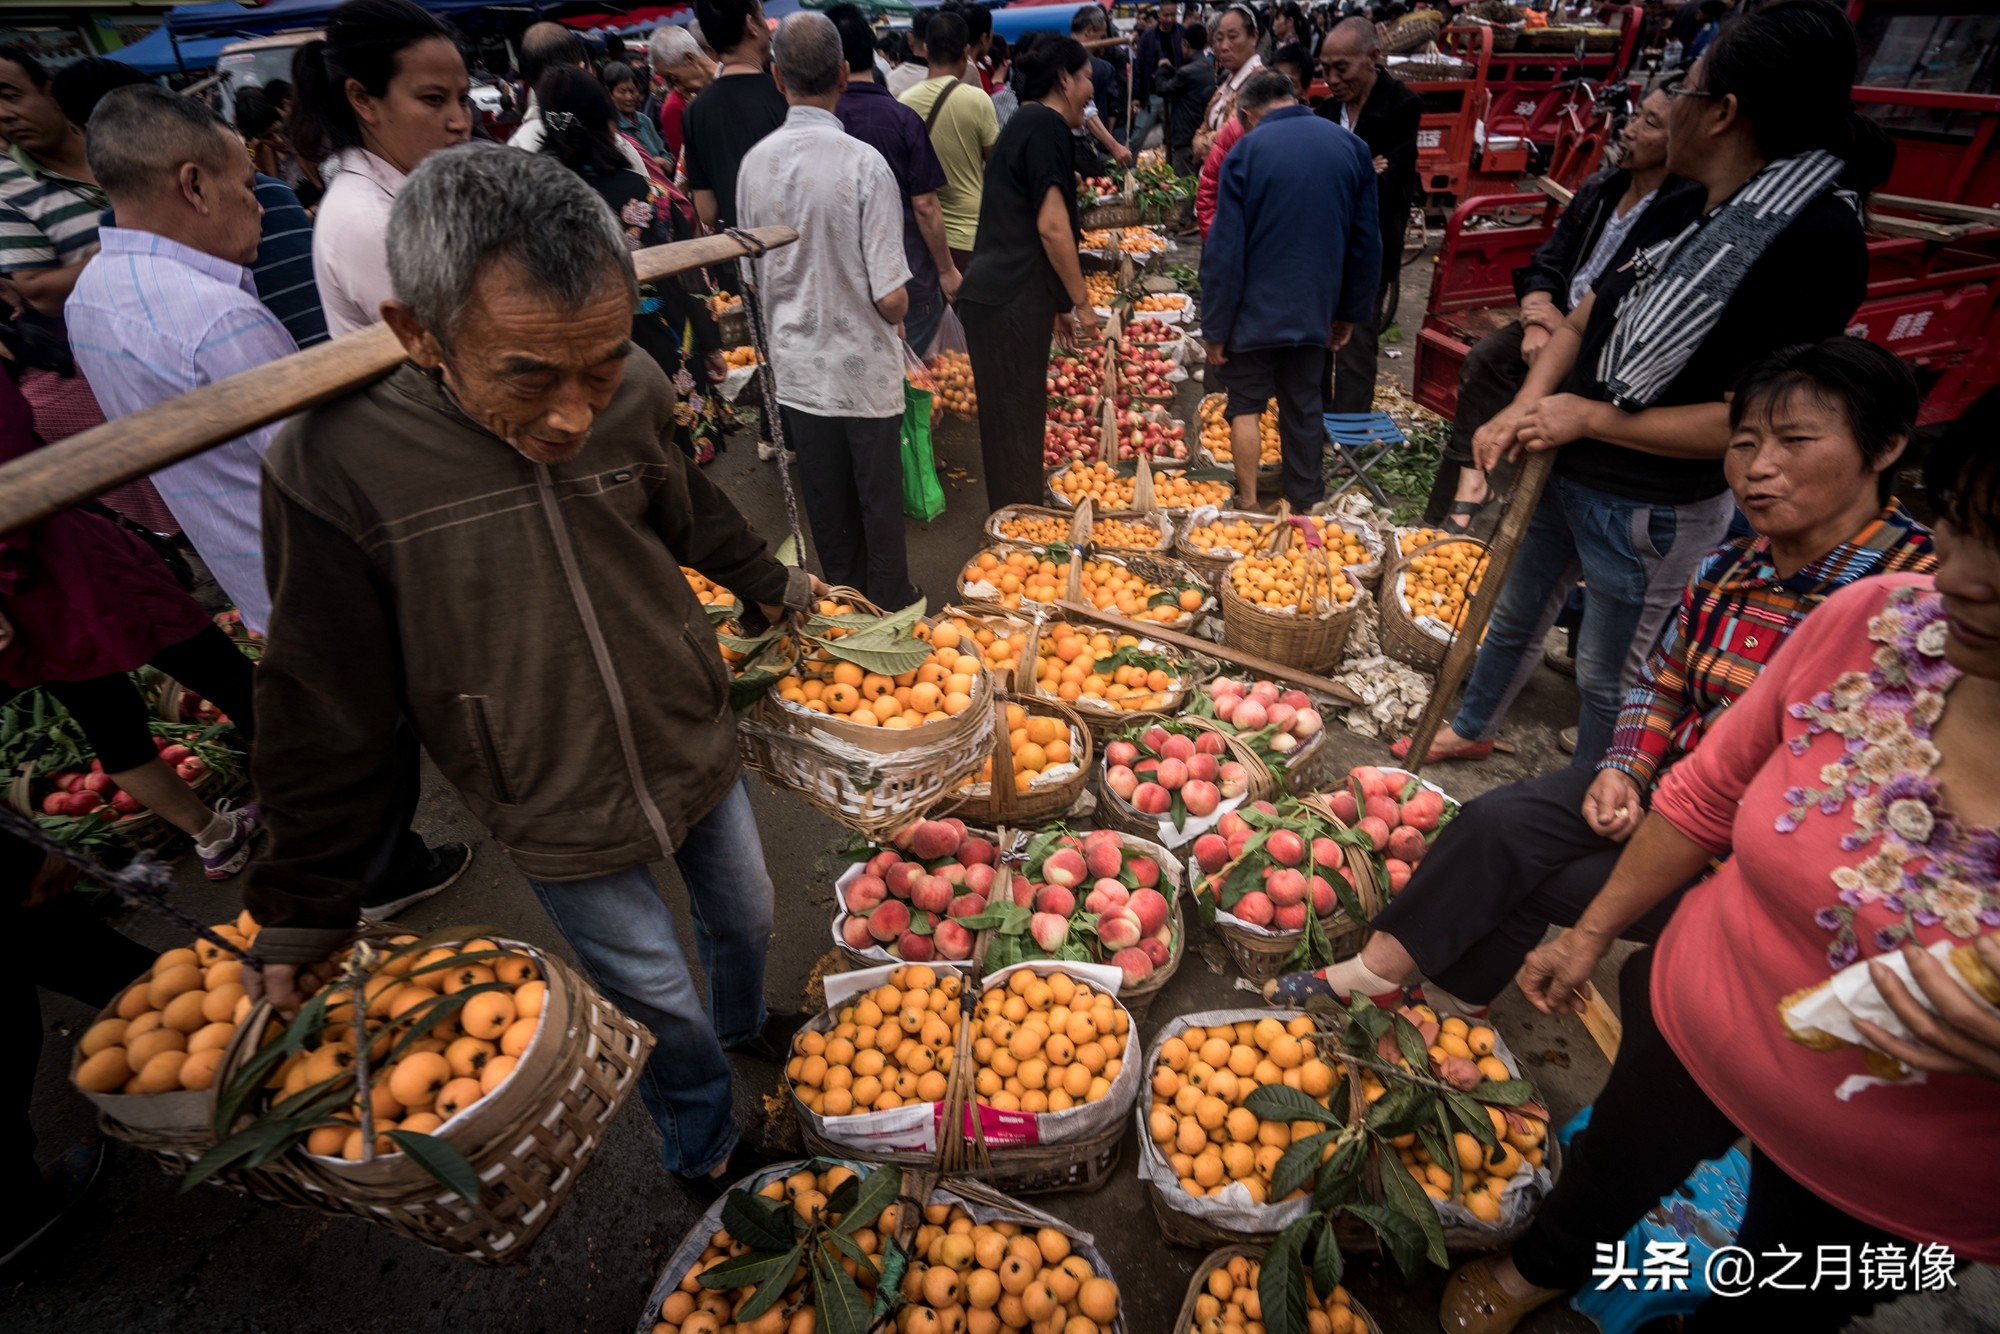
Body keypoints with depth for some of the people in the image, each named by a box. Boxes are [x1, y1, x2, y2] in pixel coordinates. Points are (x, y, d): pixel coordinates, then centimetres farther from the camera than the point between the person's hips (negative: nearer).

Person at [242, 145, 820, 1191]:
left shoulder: (631, 397, -14)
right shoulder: (334, 462, -23)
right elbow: (325, 710, -12)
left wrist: (770, 584, 22)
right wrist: (303, 906, -3)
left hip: (698, 755, 4)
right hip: (564, 830, -3)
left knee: (745, 919, 26)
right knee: (661, 1008, 15)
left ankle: (747, 1032, 60)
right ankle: (704, 1145, 48)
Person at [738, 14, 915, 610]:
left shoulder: (755, 161, -3)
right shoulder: (864, 164, -18)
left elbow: (753, 275, 8)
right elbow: (891, 298, -19)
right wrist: (895, 312, 5)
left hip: (795, 370, 5)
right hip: (863, 369, -4)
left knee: (826, 507, 17)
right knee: (879, 504, 12)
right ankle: (890, 606, 28)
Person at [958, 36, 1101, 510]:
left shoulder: (1023, 124, 22)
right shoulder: (1046, 125, -7)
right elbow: (1052, 226, -15)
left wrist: (1057, 303, 28)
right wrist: (1081, 301, -7)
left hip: (995, 293, 10)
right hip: (1011, 300, -10)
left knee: (1010, 418, 15)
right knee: (1016, 422, -3)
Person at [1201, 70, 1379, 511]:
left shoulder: (1245, 153, -11)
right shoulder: (1350, 147, 2)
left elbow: (1225, 251, -14)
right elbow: (1366, 243, 6)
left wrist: (1214, 329, -8)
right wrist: (1349, 311, 16)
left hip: (1255, 312, -4)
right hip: (1315, 310, 4)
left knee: (1246, 404, 11)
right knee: (1304, 406, 15)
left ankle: (1248, 505, 14)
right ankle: (1307, 502, 26)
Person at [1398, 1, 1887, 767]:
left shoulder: (1817, 240, -20)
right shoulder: (1676, 216, 5)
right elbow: (1581, 324, 7)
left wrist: (1590, 417, -20)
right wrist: (1523, 410, -12)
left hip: (1653, 515, -7)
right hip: (1562, 472, 8)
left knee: (1606, 676, 10)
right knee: (1516, 616, 23)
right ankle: (1471, 731, 46)